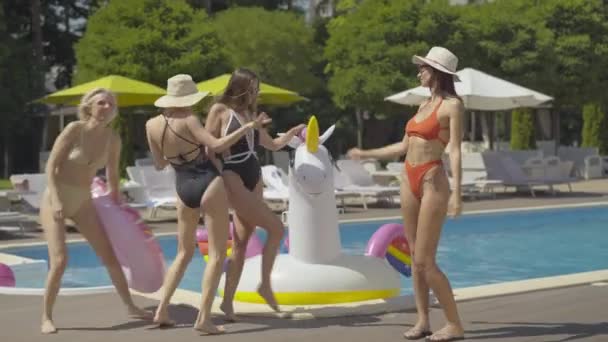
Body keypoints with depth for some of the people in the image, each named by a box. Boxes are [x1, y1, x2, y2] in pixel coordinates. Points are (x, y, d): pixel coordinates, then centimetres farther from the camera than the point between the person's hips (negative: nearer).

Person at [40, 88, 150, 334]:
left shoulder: (113, 139, -2)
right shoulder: (75, 129, -16)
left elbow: (112, 173, 13)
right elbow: (51, 166, -15)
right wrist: (56, 200, -25)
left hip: (83, 203, 5)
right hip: (55, 200, -5)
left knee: (110, 257, 6)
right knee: (60, 260, -16)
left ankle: (131, 307, 21)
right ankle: (46, 318, -2)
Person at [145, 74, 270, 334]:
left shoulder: (152, 125, 1)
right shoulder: (188, 120, -13)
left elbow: (159, 164, 9)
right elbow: (217, 146, -23)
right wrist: (248, 126, -16)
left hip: (183, 189, 6)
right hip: (209, 184, -6)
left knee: (184, 253, 20)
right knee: (217, 254, -2)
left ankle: (162, 310, 14)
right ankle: (204, 318, -10)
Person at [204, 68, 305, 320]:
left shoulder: (250, 115, 17)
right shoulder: (220, 110, -2)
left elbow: (273, 145, 26)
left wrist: (294, 132, 17)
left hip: (254, 179, 7)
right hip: (233, 178, -6)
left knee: (241, 243, 4)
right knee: (276, 228, -13)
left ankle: (228, 301, 8)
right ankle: (265, 285, -1)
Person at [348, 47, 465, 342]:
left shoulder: (452, 105, -7)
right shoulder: (425, 104, 15)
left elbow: (455, 152, -15)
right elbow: (404, 146, 22)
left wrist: (456, 193, -24)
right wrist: (365, 154, 29)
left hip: (433, 183, -8)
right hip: (410, 182, 8)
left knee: (425, 260, -9)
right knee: (416, 258, 7)